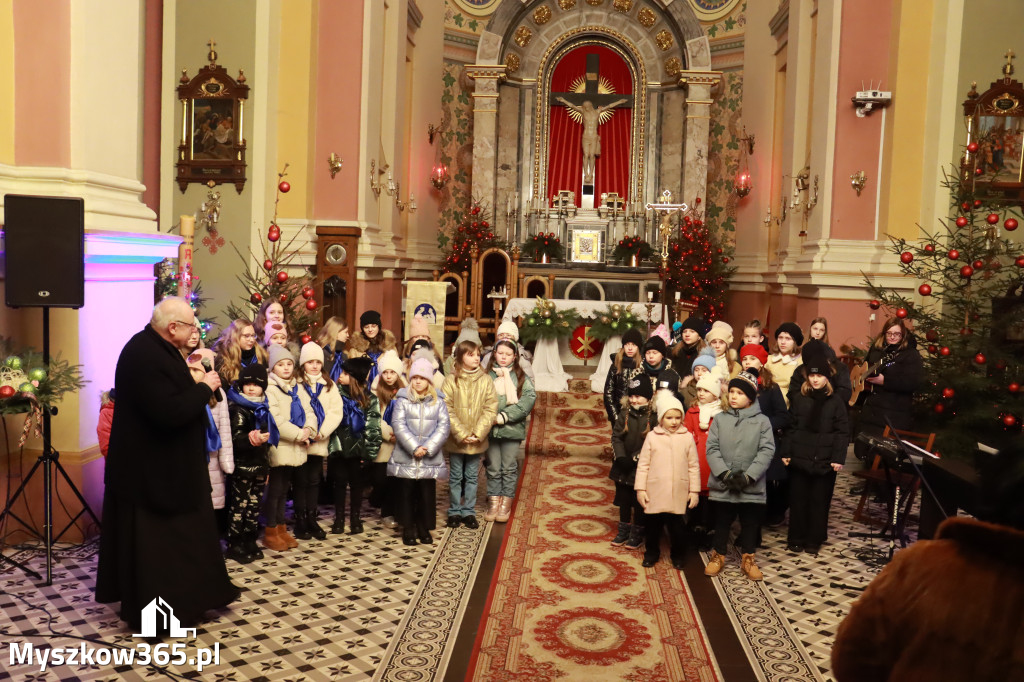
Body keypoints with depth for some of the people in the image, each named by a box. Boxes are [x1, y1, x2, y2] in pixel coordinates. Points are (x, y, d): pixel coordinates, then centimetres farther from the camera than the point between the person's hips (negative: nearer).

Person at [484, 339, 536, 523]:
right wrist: (489, 418, -19)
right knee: (493, 468, 9)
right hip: (490, 429, 1)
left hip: (512, 429, -1)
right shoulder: (487, 376, 2)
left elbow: (530, 397, -11)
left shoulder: (521, 377, 1)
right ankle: (493, 502, 19)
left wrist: (504, 416, -16)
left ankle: (506, 504, 17)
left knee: (509, 468, 7)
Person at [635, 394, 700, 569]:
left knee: (677, 527, 8)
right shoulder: (652, 437, -2)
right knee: (653, 525, 13)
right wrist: (640, 489, -2)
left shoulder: (687, 437, 0)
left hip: (679, 494, 0)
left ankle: (678, 556, 28)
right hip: (655, 492, 0)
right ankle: (651, 553, 31)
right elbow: (643, 465, 1)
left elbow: (694, 466, 4)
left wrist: (694, 491, 2)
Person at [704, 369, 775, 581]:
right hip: (722, 484, 1)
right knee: (721, 522, 13)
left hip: (752, 486, -1)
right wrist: (725, 473, -15)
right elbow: (712, 448, -3)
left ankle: (748, 558, 28)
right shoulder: (720, 419, 2)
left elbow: (766, 451, -8)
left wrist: (748, 476, -16)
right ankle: (718, 555, 29)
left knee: (751, 523, 12)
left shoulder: (762, 421, -2)